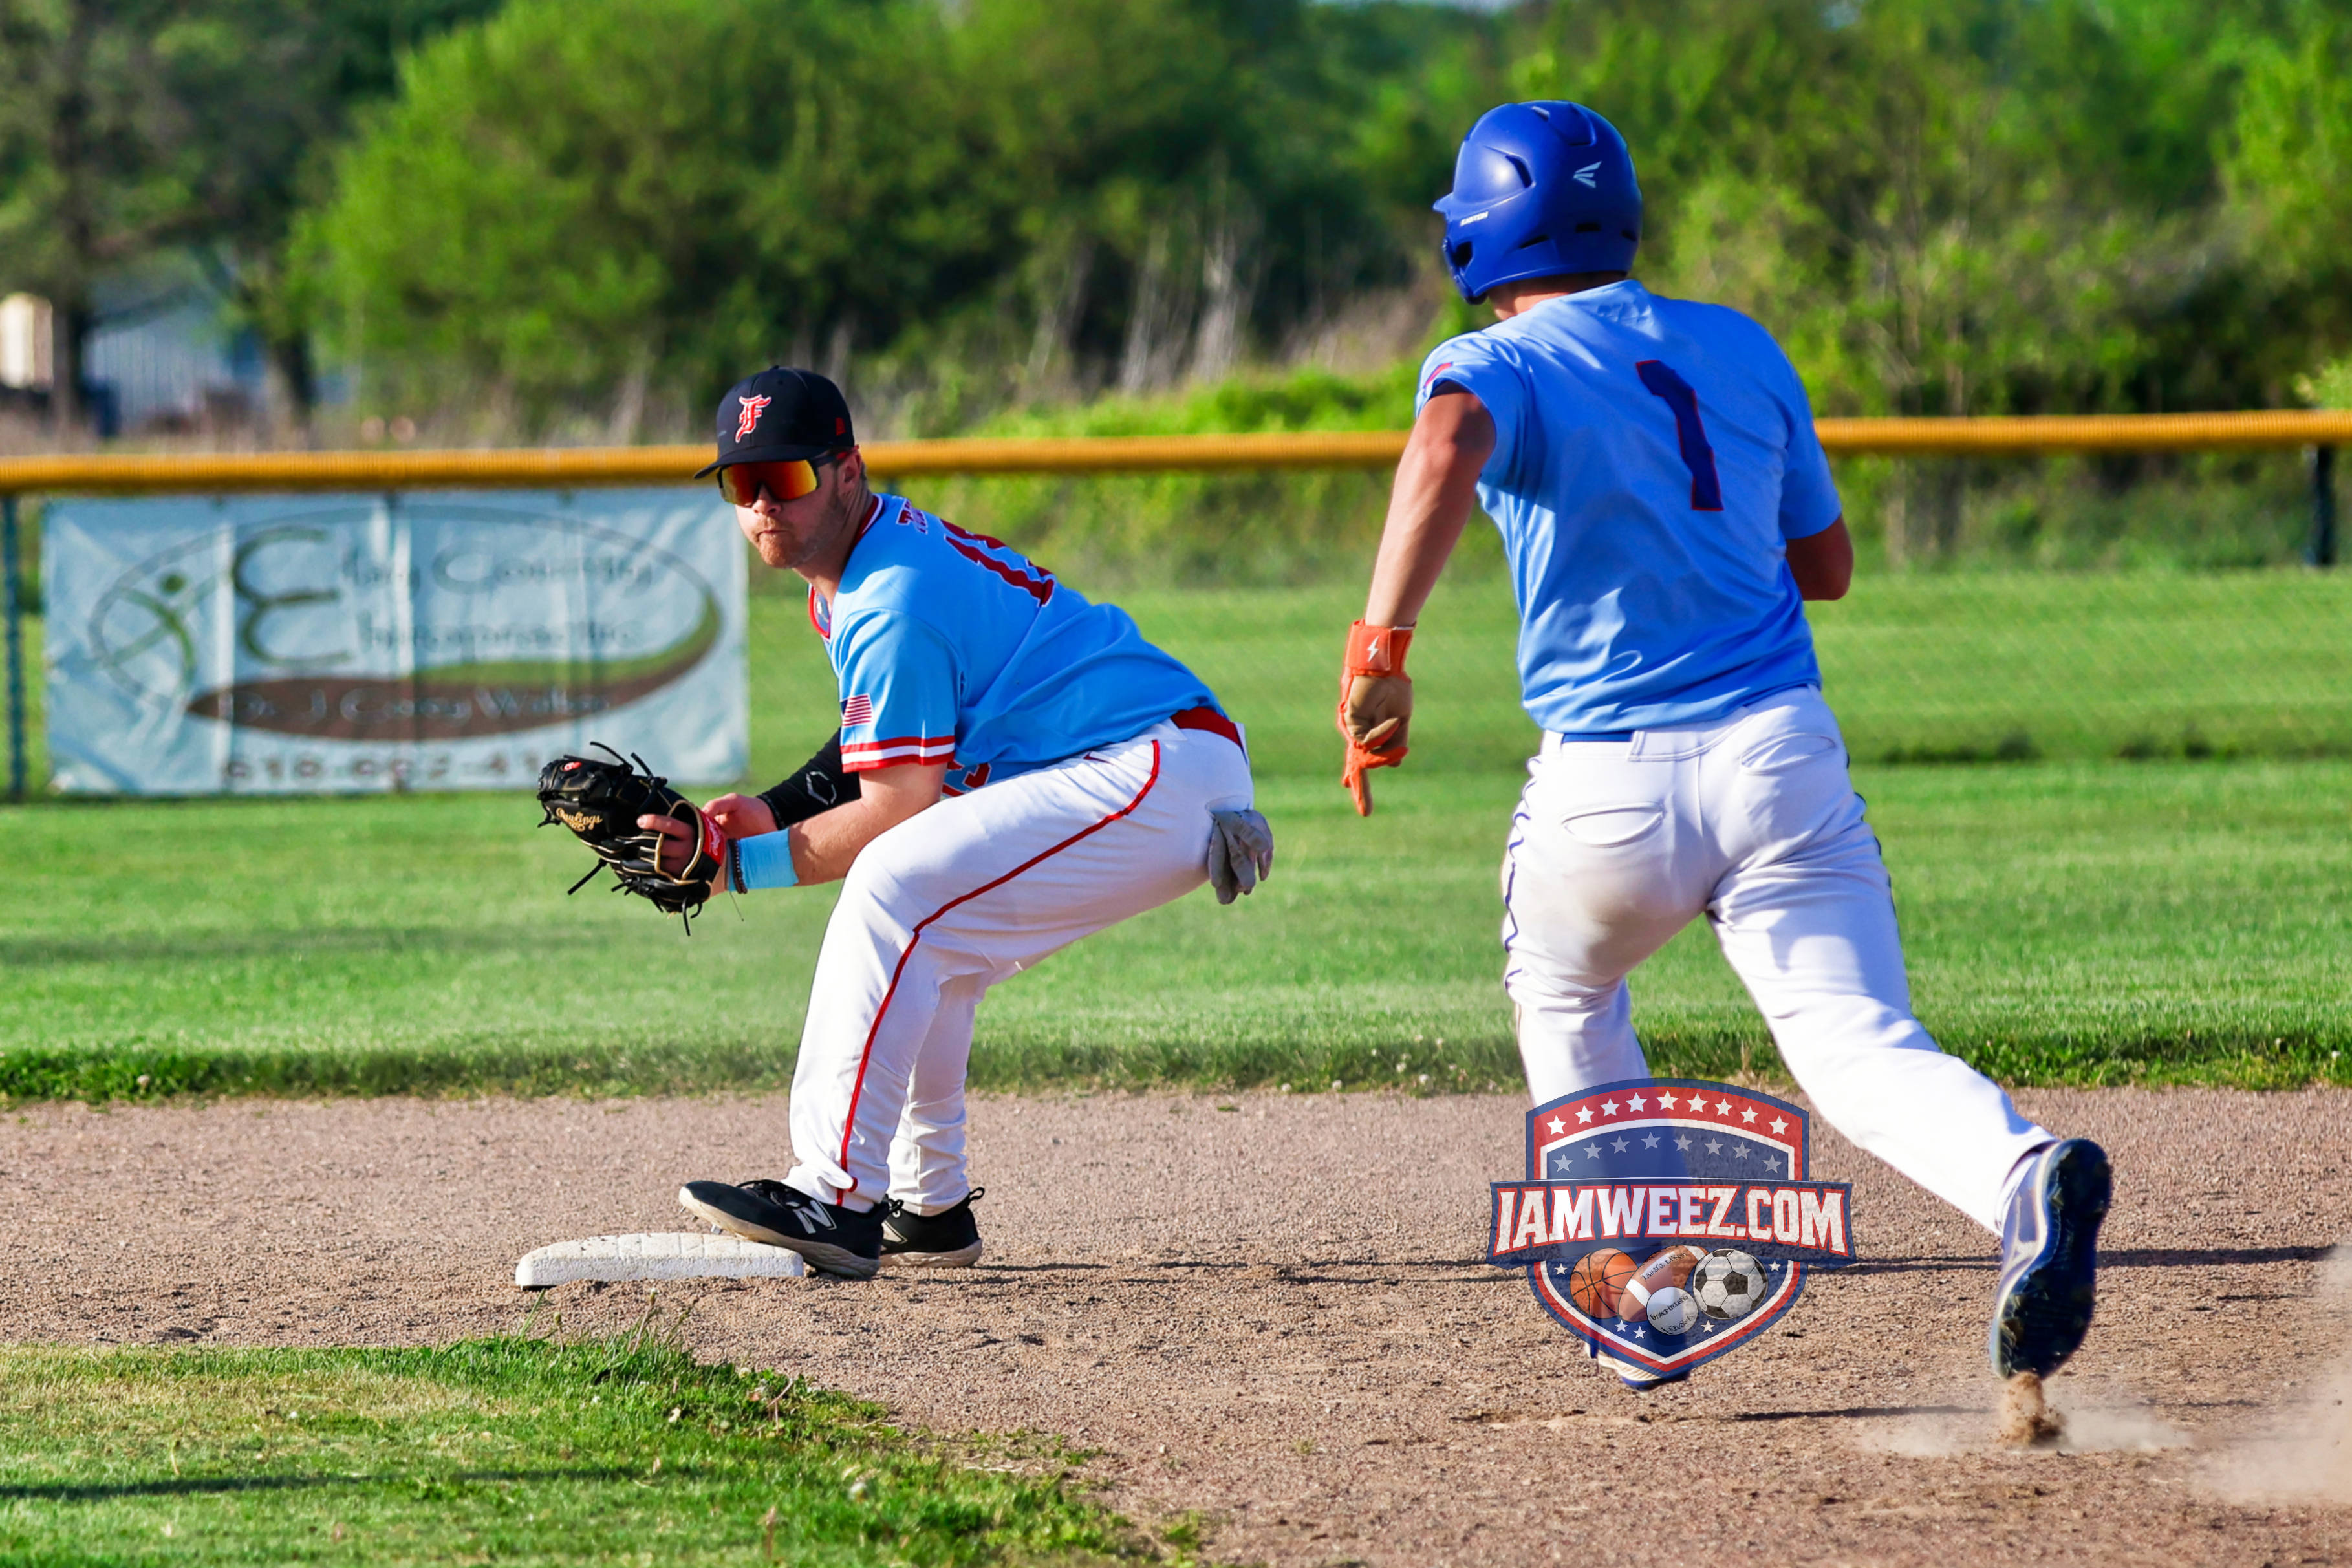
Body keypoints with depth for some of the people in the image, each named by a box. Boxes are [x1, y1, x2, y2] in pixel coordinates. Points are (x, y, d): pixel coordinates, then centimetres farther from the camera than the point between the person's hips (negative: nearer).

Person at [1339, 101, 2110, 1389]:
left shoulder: (1495, 365, -1)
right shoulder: (1742, 351, 14)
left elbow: (1446, 448, -27)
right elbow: (1828, 565, 22)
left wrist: (1381, 646, -31)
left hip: (1607, 788, -2)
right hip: (1785, 753, 2)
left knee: (1562, 999, 28)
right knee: (1864, 1051, -9)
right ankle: (2022, 1175, -41)